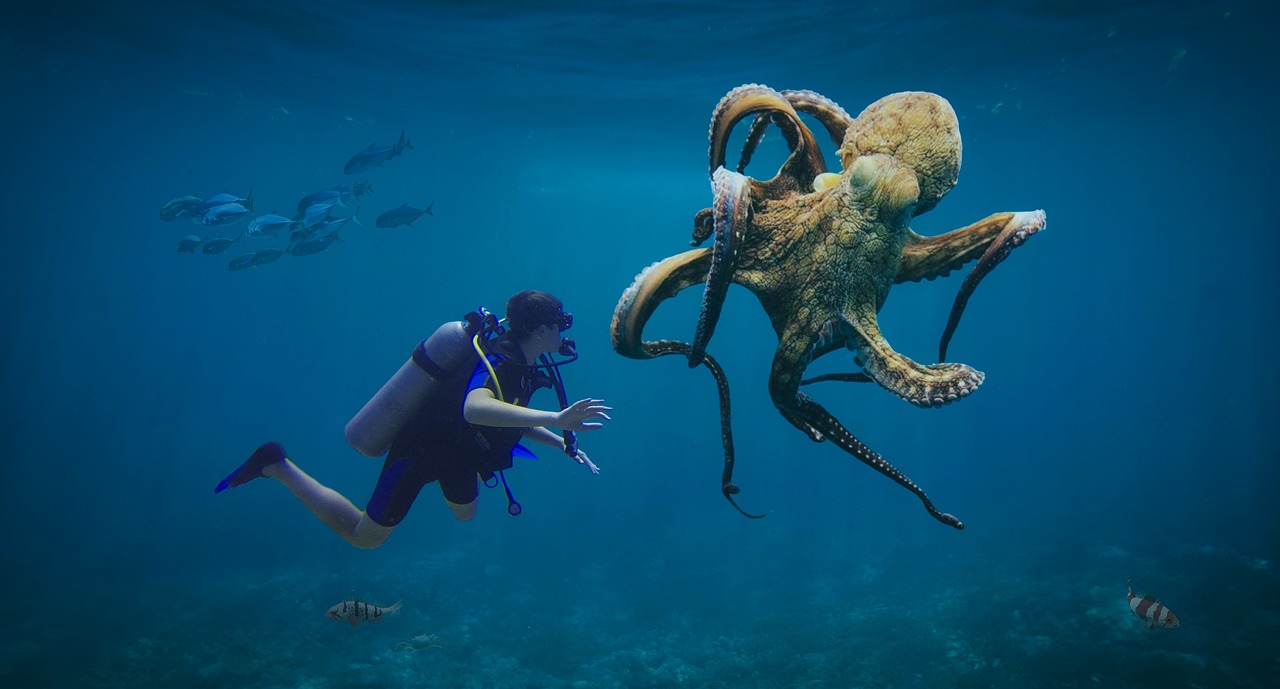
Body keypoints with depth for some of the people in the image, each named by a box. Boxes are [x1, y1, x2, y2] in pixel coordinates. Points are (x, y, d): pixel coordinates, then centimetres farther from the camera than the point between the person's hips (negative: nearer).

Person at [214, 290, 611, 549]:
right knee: (363, 536, 5)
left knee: (465, 513, 31)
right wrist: (555, 418, -60)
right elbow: (475, 408, -54)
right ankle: (277, 466, 11)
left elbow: (517, 419, 13)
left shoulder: (522, 366, -2)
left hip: (454, 449, 9)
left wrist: (565, 446, 5)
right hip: (420, 449, -9)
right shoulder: (498, 363, -31)